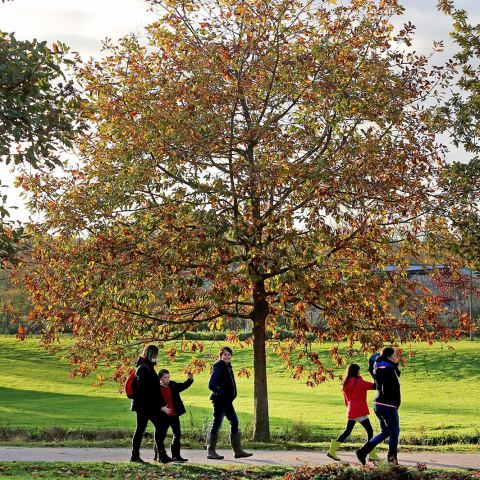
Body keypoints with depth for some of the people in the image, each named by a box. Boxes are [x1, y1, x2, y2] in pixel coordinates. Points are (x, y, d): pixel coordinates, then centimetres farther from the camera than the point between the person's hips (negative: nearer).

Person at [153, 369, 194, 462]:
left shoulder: (173, 385, 7)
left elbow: (183, 386, 15)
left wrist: (190, 379, -2)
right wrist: (161, 408, -23)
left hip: (174, 415, 5)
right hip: (163, 416, -5)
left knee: (177, 434, 7)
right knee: (161, 435, 4)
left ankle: (176, 455, 15)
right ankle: (157, 455, 20)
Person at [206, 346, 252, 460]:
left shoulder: (228, 367, 14)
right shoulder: (218, 368, -13)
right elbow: (211, 385, -19)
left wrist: (232, 395, 10)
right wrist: (223, 394, -20)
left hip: (228, 401, 9)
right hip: (220, 401, -9)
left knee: (234, 423, 10)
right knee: (216, 425, -4)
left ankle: (238, 451, 14)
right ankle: (210, 451, 3)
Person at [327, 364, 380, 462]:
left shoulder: (346, 384, 11)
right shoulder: (358, 382, -10)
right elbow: (372, 386, -7)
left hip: (351, 412, 7)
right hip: (360, 411, -7)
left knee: (347, 431, 14)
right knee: (369, 430, 0)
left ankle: (332, 451, 9)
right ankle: (372, 454, -2)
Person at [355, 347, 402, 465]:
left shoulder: (380, 369, 11)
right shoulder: (388, 371, -18)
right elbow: (386, 390, -26)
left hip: (378, 404, 10)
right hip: (388, 406, -9)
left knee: (385, 433, 17)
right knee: (394, 433, 5)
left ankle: (362, 452, 9)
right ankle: (391, 459, 11)